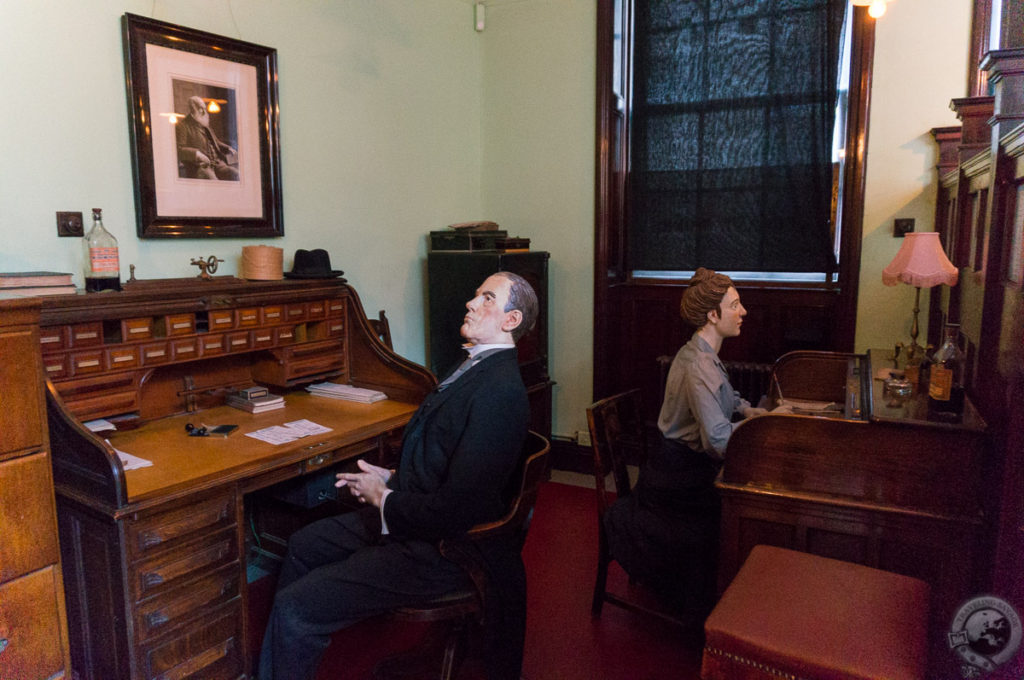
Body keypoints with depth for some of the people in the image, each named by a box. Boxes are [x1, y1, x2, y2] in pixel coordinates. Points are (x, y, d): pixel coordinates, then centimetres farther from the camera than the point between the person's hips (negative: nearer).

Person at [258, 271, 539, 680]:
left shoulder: (500, 391, -25)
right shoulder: (477, 368, 8)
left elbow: (455, 510, -28)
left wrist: (384, 500, -13)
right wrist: (390, 479, 5)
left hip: (439, 550, -11)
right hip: (408, 518, 11)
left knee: (296, 608, -13)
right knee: (303, 545, 23)